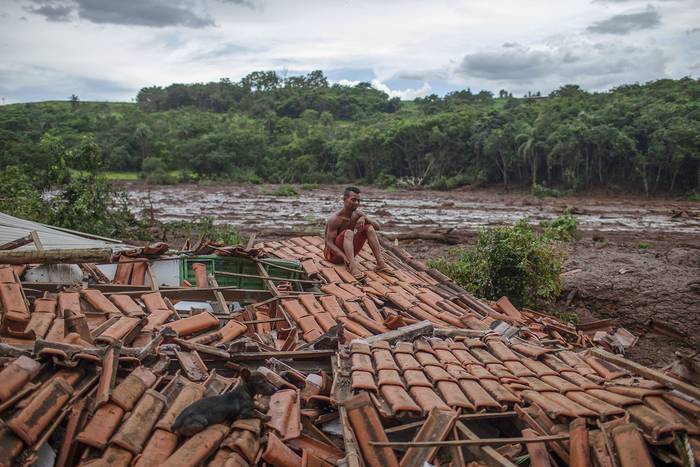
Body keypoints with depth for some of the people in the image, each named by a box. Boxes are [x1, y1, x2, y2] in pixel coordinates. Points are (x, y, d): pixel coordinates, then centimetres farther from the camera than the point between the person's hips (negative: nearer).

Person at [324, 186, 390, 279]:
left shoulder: (357, 214, -2)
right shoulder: (335, 219, -22)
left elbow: (377, 226, -3)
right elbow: (329, 243, -27)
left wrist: (364, 218, -23)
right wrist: (344, 257, -43)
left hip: (348, 251, 7)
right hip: (334, 254, -7)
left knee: (369, 228, -5)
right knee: (348, 232, -32)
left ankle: (380, 264, -15)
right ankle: (353, 267, -48)